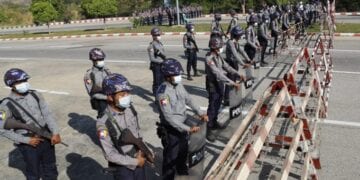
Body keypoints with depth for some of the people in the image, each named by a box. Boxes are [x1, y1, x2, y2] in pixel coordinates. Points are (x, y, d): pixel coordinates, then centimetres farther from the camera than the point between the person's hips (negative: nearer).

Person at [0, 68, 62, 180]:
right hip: (28, 144, -3)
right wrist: (26, 140, -13)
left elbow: (47, 114, -3)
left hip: (46, 138, 4)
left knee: (50, 168, 19)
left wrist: (55, 133, -15)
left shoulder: (35, 95, -3)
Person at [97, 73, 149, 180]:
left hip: (139, 160, 5)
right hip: (122, 167, -5)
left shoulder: (130, 109, -8)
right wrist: (135, 161, -16)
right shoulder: (104, 123, -25)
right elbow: (110, 154, -20)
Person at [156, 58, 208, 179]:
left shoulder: (178, 85, -4)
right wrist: (188, 129, -33)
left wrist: (200, 113, 0)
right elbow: (169, 117, -31)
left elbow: (188, 99, 9)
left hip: (182, 125, 8)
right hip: (171, 129, -8)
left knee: (183, 151, 28)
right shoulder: (163, 92, -28)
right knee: (171, 157, 8)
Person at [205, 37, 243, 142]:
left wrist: (238, 74, -2)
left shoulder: (218, 56, 3)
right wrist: (233, 83, -34)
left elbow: (226, 66, 10)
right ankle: (209, 129, 8)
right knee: (212, 107, -2)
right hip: (213, 84, -8)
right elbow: (218, 74, -32)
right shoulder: (209, 59, -25)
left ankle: (214, 123, 38)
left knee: (217, 106, 20)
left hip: (220, 83, 8)